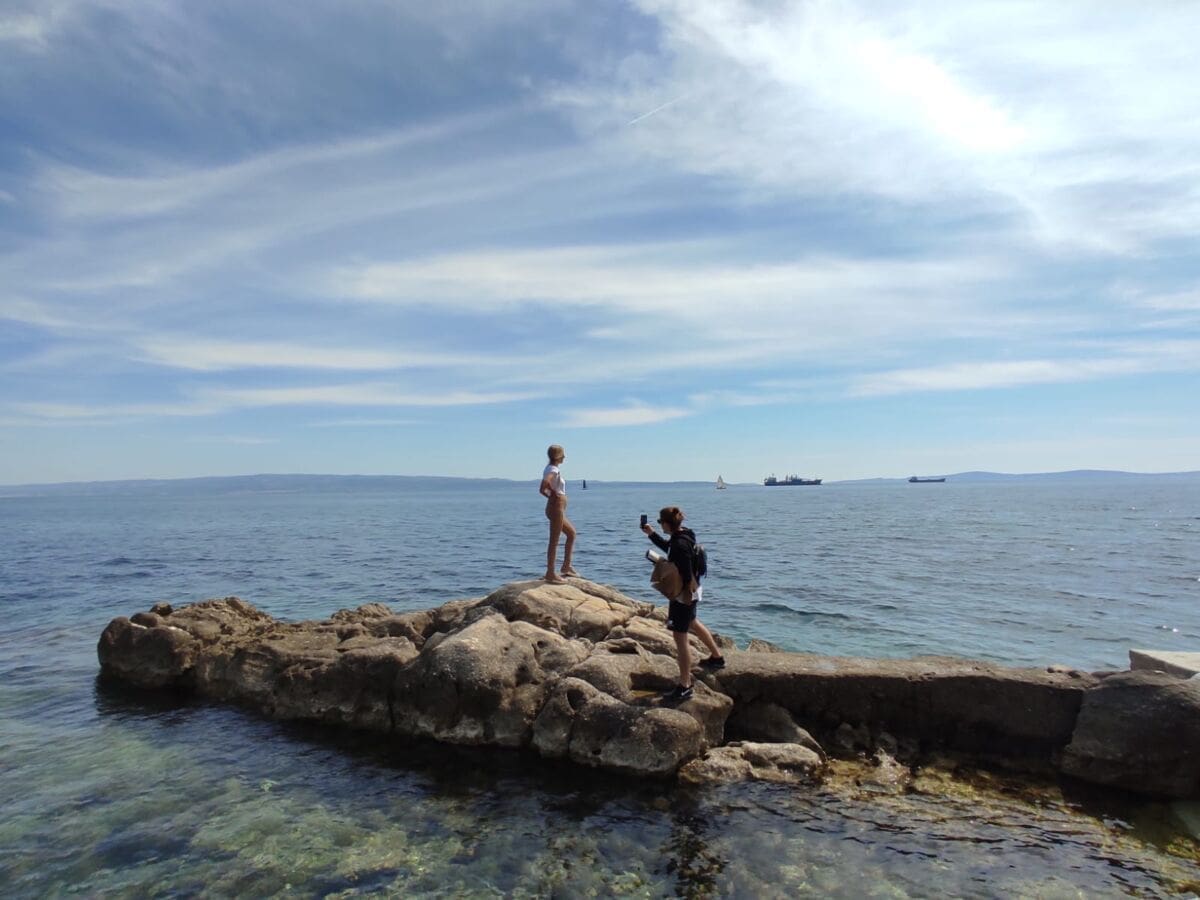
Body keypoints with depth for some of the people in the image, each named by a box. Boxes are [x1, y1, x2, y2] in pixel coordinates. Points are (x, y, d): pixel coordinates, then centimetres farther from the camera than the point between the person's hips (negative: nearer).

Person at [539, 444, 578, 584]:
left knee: (571, 533, 22)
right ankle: (550, 573, 2)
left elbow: (543, 489, 22)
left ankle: (566, 566, 27)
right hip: (556, 508, -11)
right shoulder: (554, 470, -17)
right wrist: (553, 494, -18)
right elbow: (543, 487, -35)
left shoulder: (551, 469, 12)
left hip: (558, 509, 11)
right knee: (554, 541, -4)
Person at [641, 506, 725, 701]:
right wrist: (652, 534, 20)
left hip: (684, 594, -10)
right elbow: (668, 547, 23)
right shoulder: (681, 536, 2)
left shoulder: (680, 544, -28)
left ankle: (684, 686, 7)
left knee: (680, 637, -2)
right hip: (691, 590, 11)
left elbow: (686, 574, -28)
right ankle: (717, 657, 50)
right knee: (692, 623, 32)